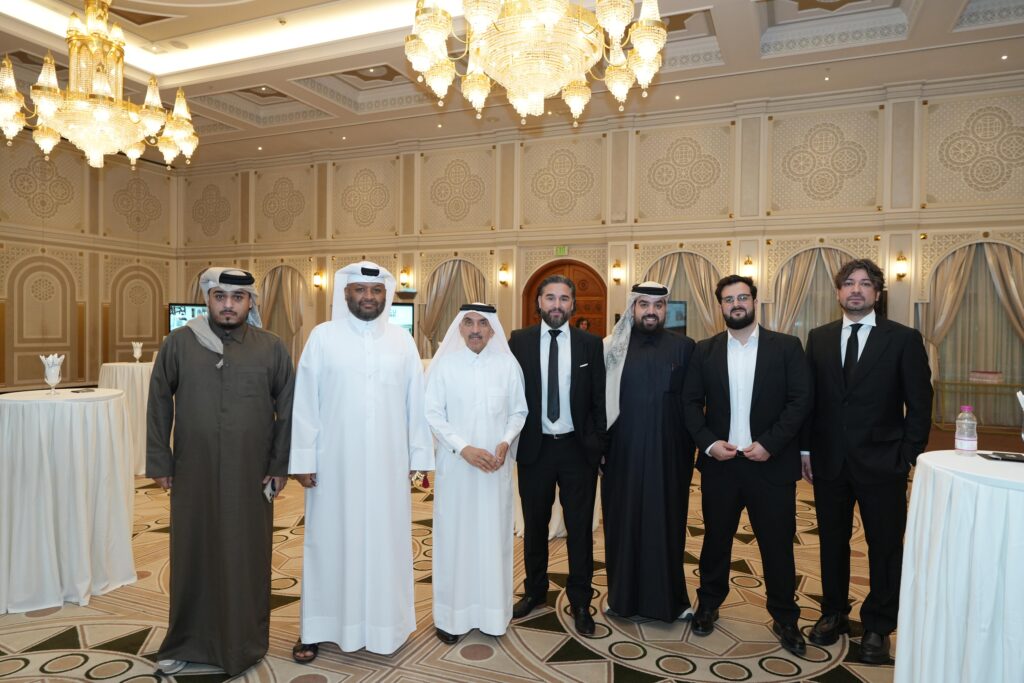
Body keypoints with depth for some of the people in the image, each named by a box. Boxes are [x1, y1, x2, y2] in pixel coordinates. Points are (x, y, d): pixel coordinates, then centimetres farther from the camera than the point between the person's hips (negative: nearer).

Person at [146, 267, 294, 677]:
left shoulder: (272, 348, 0)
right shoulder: (179, 343, 1)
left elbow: (287, 410, 2)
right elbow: (158, 405, 5)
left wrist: (280, 465, -1)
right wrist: (160, 462, 3)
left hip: (250, 475, 0)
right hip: (193, 474, 1)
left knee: (247, 556, 9)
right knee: (193, 554, 11)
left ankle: (245, 643, 26)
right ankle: (188, 642, 29)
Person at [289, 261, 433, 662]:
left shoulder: (402, 341, 4)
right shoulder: (322, 337, -1)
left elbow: (415, 403, 5)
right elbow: (305, 402, -2)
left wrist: (420, 456, 3)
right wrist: (303, 458, -5)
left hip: (387, 462, 2)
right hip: (334, 461, -1)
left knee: (385, 539, 10)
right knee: (330, 540, 9)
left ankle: (384, 623, 26)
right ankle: (317, 628, 23)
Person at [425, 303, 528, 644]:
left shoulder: (508, 364, 1)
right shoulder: (443, 364, -4)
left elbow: (519, 411, 6)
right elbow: (432, 413, -5)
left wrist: (506, 442, -10)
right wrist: (464, 448, -14)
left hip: (496, 466, 2)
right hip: (455, 465, -1)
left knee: (493, 535, 8)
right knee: (455, 536, 5)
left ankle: (491, 611, 22)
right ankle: (452, 613, 19)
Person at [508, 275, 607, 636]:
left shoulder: (590, 344, 0)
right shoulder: (519, 341, 0)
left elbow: (600, 398, 1)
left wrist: (599, 443, -2)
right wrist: (512, 439, -3)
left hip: (577, 447, 0)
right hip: (534, 447, 1)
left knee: (580, 527, 8)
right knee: (534, 524, 15)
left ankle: (580, 602, 24)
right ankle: (535, 590, 35)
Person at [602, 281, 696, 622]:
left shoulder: (684, 347, 1)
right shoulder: (611, 348, 1)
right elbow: (598, 399, 0)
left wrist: (689, 448, -5)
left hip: (668, 454, 0)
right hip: (622, 453, 0)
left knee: (666, 523, 10)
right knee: (622, 523, 11)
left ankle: (668, 597, 28)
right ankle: (623, 595, 27)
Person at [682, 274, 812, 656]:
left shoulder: (786, 347, -1)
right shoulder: (705, 351, 4)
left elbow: (800, 400, -6)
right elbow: (691, 402, 3)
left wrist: (770, 443, -14)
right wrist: (708, 443, -10)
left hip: (770, 463, -1)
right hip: (719, 463, 2)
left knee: (778, 545, 8)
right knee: (716, 539, 14)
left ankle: (785, 619, 26)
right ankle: (709, 605, 31)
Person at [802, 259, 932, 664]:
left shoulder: (904, 339, -4)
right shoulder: (818, 338, 5)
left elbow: (919, 405, -3)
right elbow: (809, 398, 6)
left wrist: (908, 457, -8)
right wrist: (807, 450, 2)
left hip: (881, 463, -2)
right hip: (829, 462, 3)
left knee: (885, 548, 9)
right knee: (832, 543, 15)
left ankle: (877, 627, 27)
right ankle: (834, 613, 33)